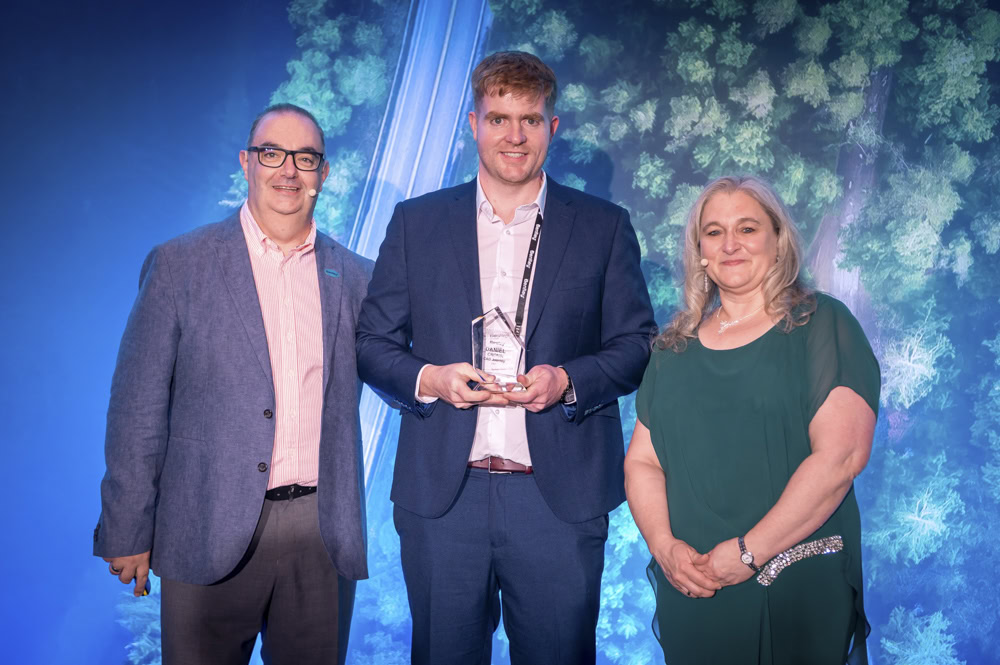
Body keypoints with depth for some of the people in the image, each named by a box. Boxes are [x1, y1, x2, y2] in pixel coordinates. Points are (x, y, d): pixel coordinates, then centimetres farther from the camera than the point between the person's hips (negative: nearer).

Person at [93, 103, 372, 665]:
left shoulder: (355, 277, 8)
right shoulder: (179, 265, -1)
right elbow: (138, 407, -2)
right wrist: (127, 533, -3)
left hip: (324, 533, 3)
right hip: (212, 532, -2)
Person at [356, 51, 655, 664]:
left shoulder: (605, 227, 7)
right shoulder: (416, 222, 9)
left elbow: (637, 343, 5)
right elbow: (372, 342, 9)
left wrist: (567, 380, -13)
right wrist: (428, 378, -11)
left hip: (560, 495, 0)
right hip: (441, 494, 1)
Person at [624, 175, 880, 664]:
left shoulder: (822, 325, -3)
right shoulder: (676, 347, 10)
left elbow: (841, 454, -14)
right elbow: (642, 462, 8)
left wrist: (750, 551, -16)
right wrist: (664, 545, -9)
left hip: (797, 588, -3)